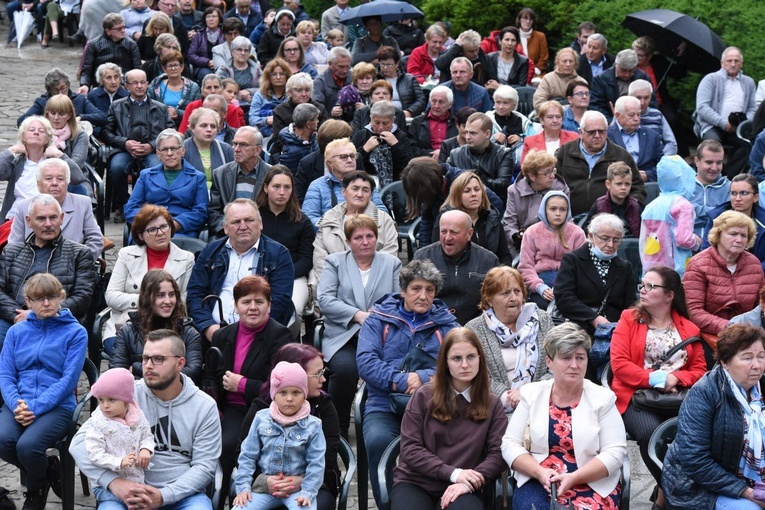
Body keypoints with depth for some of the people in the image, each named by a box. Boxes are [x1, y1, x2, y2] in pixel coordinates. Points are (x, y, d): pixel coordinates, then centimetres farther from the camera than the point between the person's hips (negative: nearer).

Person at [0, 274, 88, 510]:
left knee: (27, 446, -31)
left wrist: (35, 407, -18)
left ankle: (36, 490, 7)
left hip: (58, 406, -3)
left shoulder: (76, 332, 2)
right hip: (19, 403, 3)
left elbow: (69, 379, -6)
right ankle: (49, 470, 4)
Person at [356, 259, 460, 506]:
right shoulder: (379, 319, 12)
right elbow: (365, 362, -3)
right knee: (378, 440, -33)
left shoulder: (446, 324, 15)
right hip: (384, 405, 0)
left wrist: (424, 378, -16)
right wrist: (403, 381, -15)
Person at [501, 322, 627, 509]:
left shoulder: (602, 399, 2)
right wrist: (540, 472, -14)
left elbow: (614, 452, -4)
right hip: (537, 482, 1)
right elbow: (510, 444, 4)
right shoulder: (531, 394, 7)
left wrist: (573, 478, -18)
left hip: (591, 484, 0)